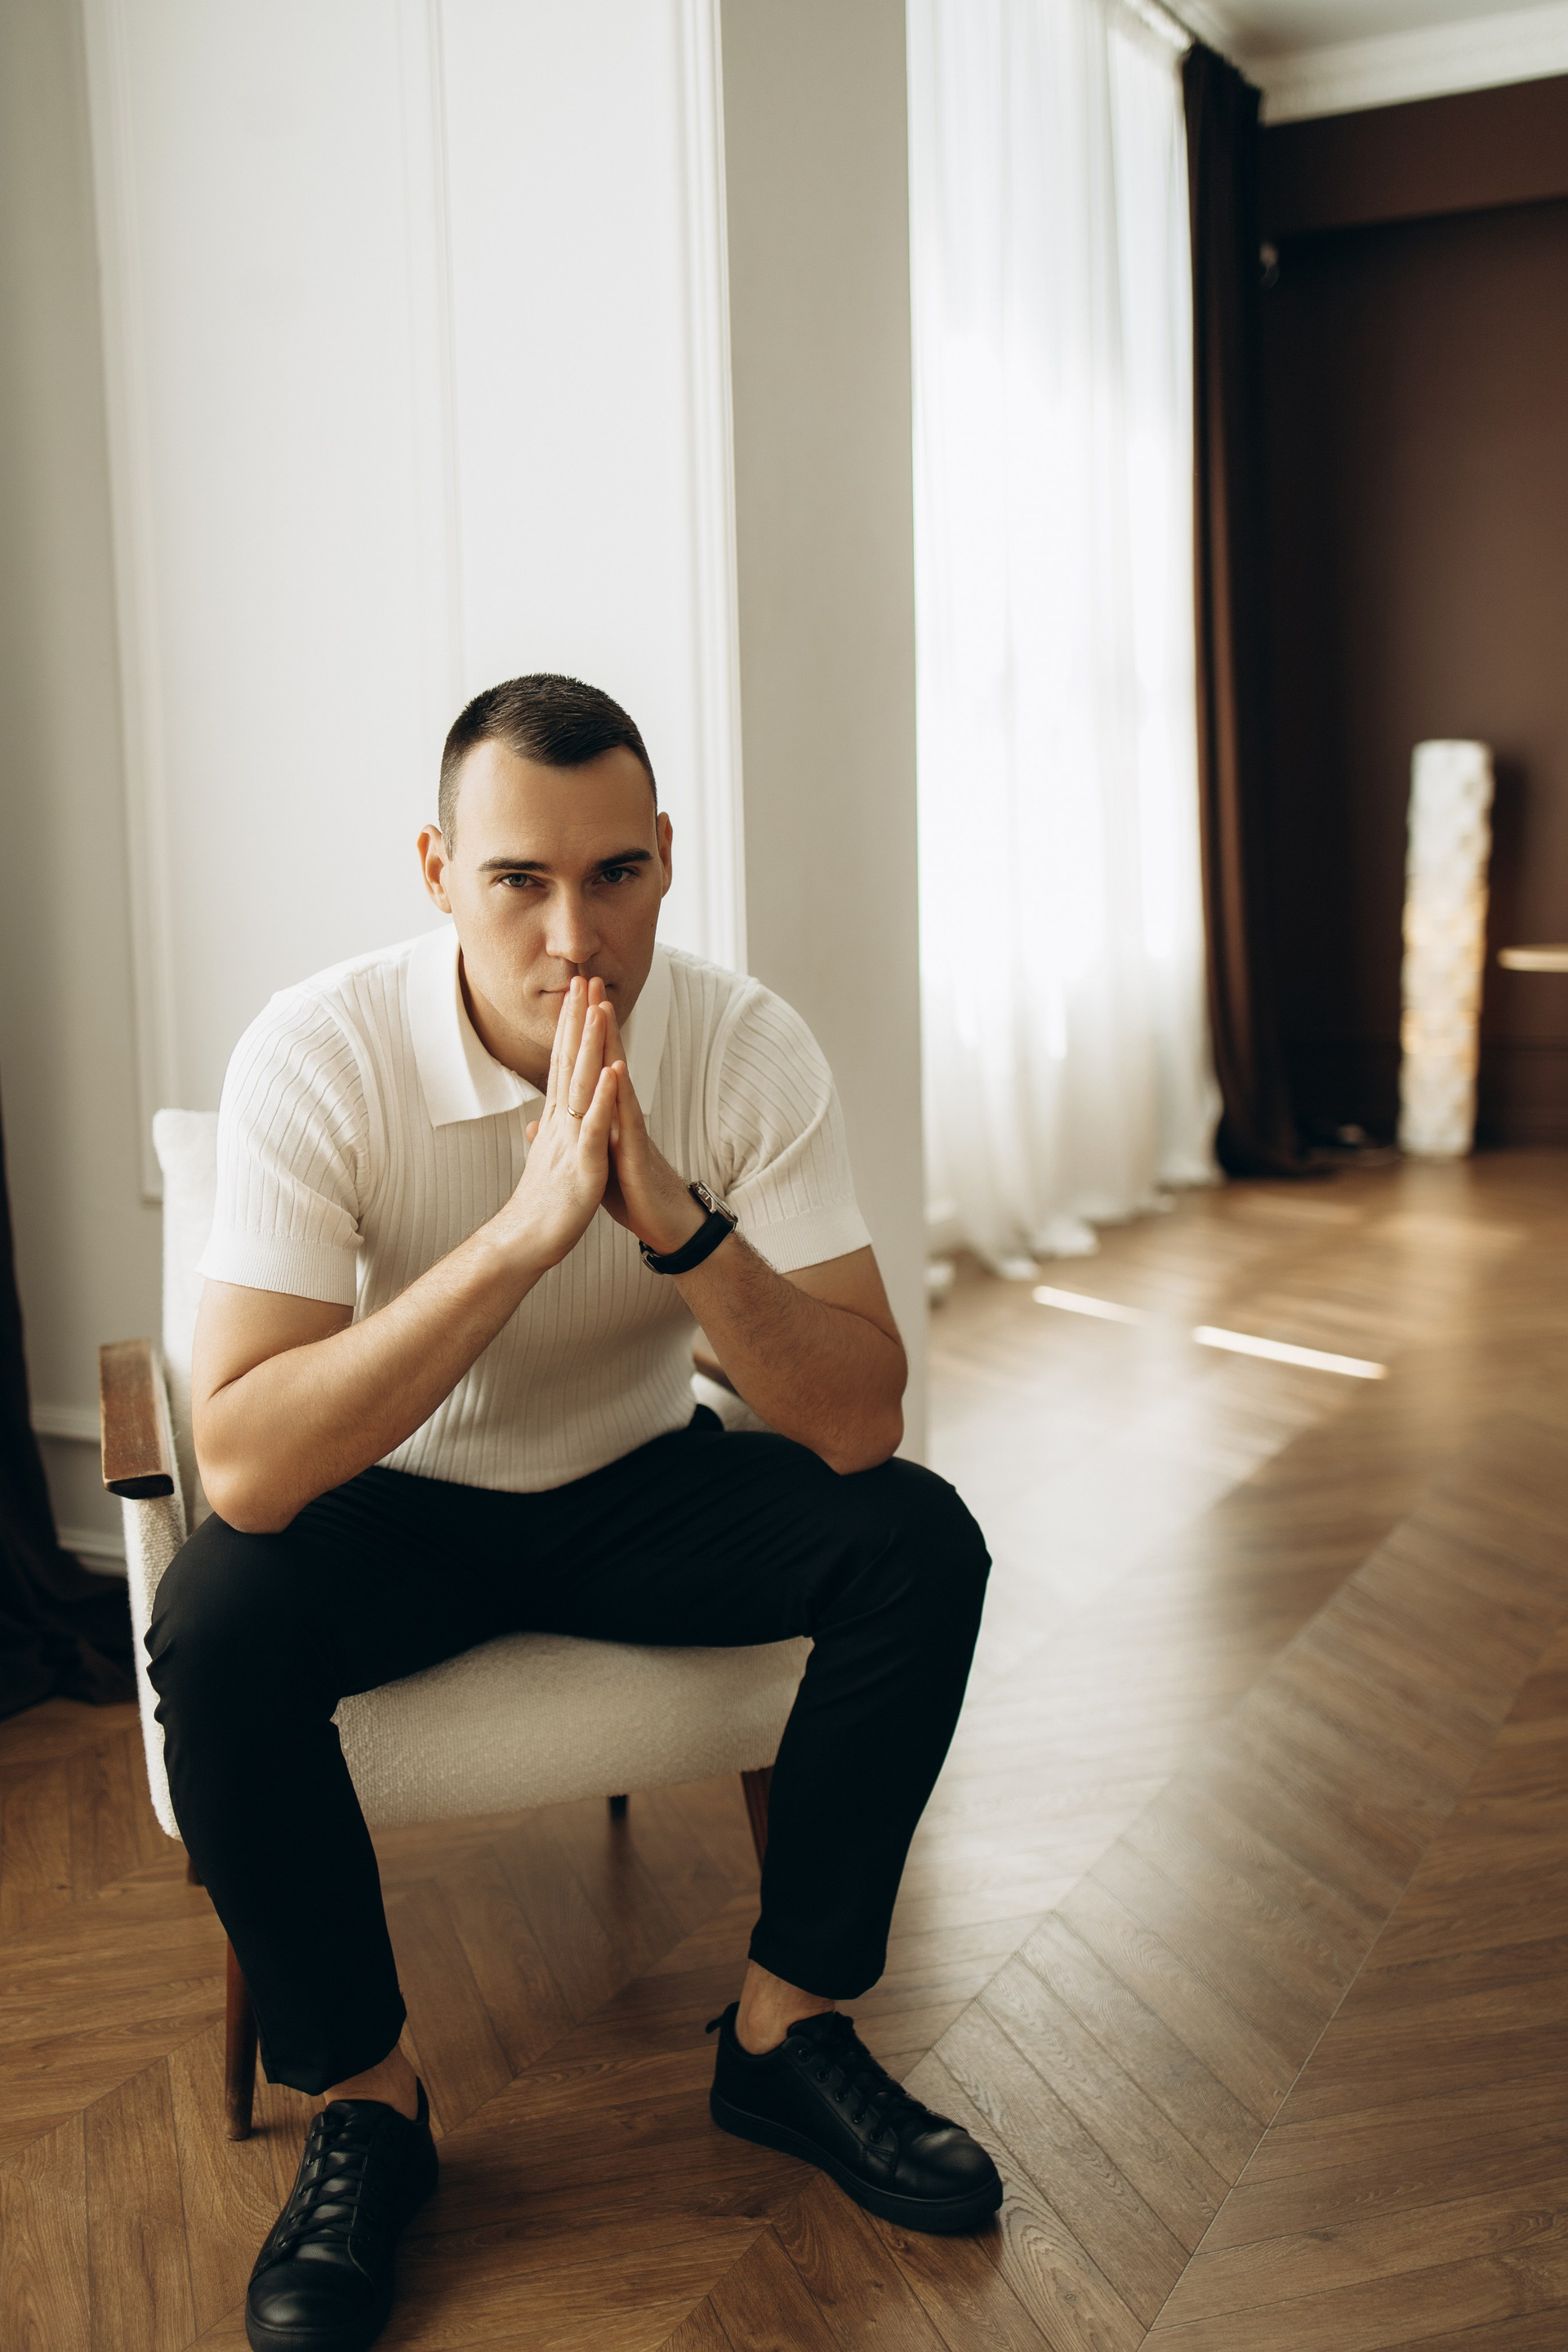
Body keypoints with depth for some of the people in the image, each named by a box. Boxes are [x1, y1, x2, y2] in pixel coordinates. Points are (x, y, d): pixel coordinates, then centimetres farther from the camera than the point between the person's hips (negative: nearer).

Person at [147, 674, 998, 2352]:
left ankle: (783, 2030, -1)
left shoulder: (746, 1047, -18)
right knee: (215, 1627, -31)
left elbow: (859, 1425, -22)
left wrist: (679, 1224, -39)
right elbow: (243, 1466, -34)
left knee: (917, 1540, -21)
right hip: (393, 1507, -2)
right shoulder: (318, 1057, -25)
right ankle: (362, 2103, -6)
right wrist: (522, 1229, -42)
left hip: (641, 1484, 3)